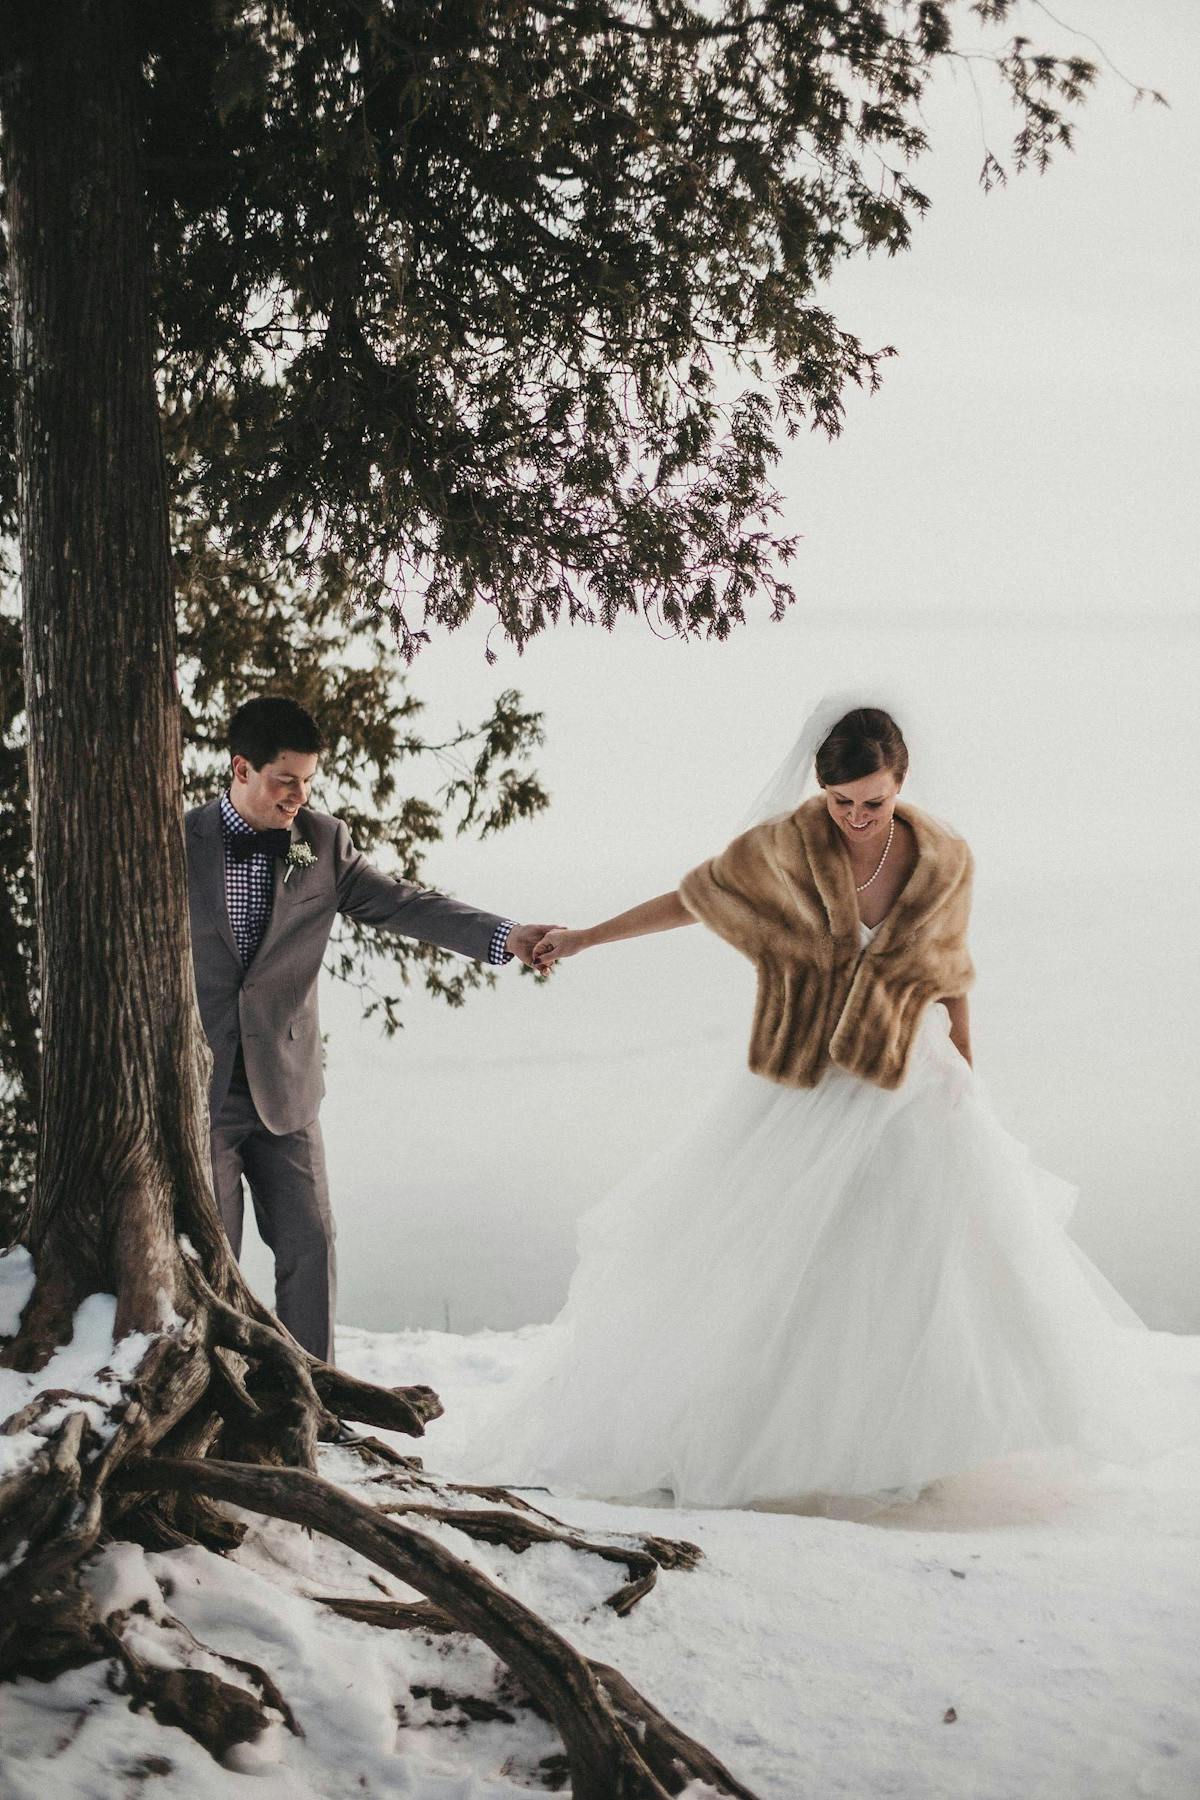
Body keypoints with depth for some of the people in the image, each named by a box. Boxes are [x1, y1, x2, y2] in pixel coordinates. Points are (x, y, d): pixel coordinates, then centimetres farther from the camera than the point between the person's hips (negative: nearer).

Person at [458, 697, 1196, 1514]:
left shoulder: (945, 859, -8)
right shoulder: (785, 845, -12)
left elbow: (951, 982, 5)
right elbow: (692, 898, 3)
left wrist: (967, 1092, 8)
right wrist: (585, 938, 7)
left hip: (908, 1088, 1)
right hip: (800, 1092, -1)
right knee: (752, 1262, 2)